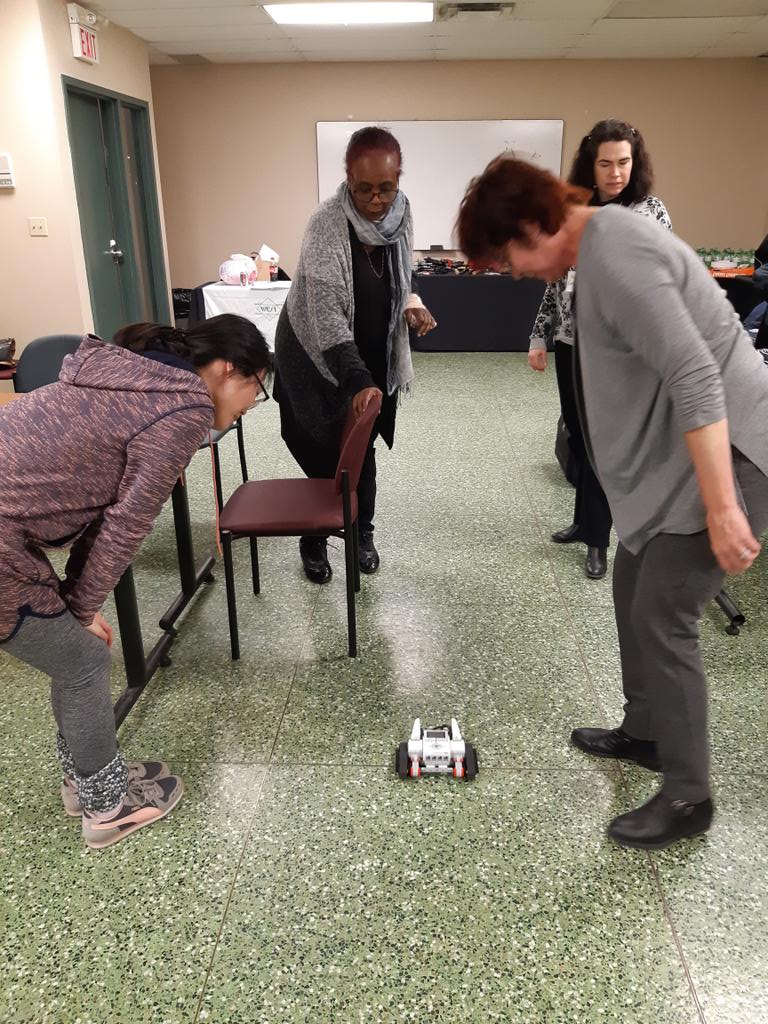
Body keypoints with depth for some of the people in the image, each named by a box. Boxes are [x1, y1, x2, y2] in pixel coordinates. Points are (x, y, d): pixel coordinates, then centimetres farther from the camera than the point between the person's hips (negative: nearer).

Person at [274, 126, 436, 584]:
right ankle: (314, 540, 25)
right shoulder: (328, 223, -26)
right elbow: (325, 311, -35)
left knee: (361, 450, 14)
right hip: (318, 358, -5)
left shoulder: (401, 211, -7)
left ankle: (362, 532, 33)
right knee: (324, 454, 4)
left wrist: (411, 301, -8)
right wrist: (357, 379, -45)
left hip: (374, 356, 5)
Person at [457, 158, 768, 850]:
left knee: (664, 619, -6)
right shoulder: (604, 242, 12)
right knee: (632, 591, 17)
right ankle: (644, 733, 35)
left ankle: (688, 797, 11)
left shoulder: (614, 258, -21)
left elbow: (696, 377, -28)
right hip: (678, 457, 10)